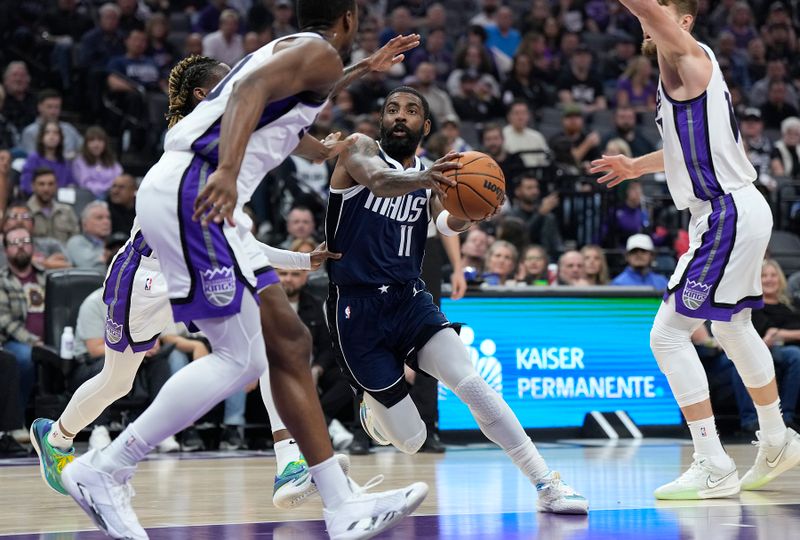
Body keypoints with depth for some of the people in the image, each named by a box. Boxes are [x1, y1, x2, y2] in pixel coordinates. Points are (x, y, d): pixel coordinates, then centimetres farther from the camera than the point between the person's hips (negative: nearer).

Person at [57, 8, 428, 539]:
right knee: (239, 358, -12)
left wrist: (365, 67, 64)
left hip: (176, 193, 10)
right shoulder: (320, 52, -1)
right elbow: (251, 88, -21)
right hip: (192, 191, -10)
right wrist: (227, 171, -36)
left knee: (289, 343, 8)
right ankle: (102, 472, -7)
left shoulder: (286, 50, 28)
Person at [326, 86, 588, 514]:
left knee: (471, 383, -23)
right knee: (410, 440, -2)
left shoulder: (429, 176, 12)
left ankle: (547, 485, -21)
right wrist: (423, 179, -47)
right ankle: (373, 405, 34)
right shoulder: (359, 150, -1)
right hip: (357, 308, -3)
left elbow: (447, 224, -8)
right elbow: (378, 180, -26)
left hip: (410, 299, 4)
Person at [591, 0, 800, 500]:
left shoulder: (688, 56, -12)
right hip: (741, 212, 11)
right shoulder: (682, 70, 16)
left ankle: (713, 468, -10)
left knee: (669, 335, -10)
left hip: (727, 216, -11)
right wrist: (637, 167, 35)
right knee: (733, 327, 26)